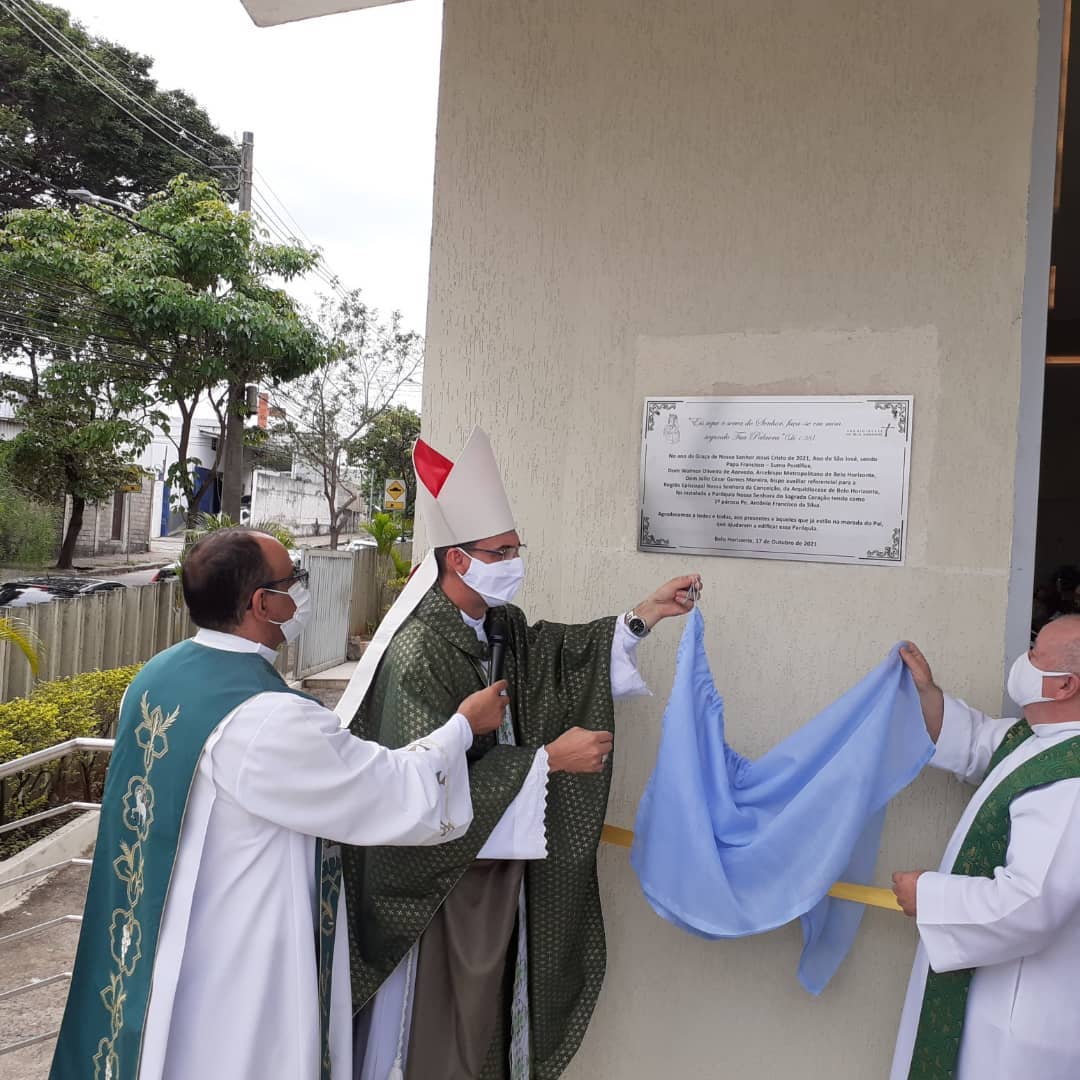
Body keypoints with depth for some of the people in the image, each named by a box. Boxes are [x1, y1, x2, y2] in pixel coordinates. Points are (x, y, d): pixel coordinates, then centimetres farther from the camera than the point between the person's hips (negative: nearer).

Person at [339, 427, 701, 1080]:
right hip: (438, 872, -7)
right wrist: (549, 758, -24)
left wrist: (644, 616, 1)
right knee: (433, 1013, 12)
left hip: (499, 856, 8)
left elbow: (552, 652, 12)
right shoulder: (418, 656, -27)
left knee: (487, 996, 23)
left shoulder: (499, 626, -2)